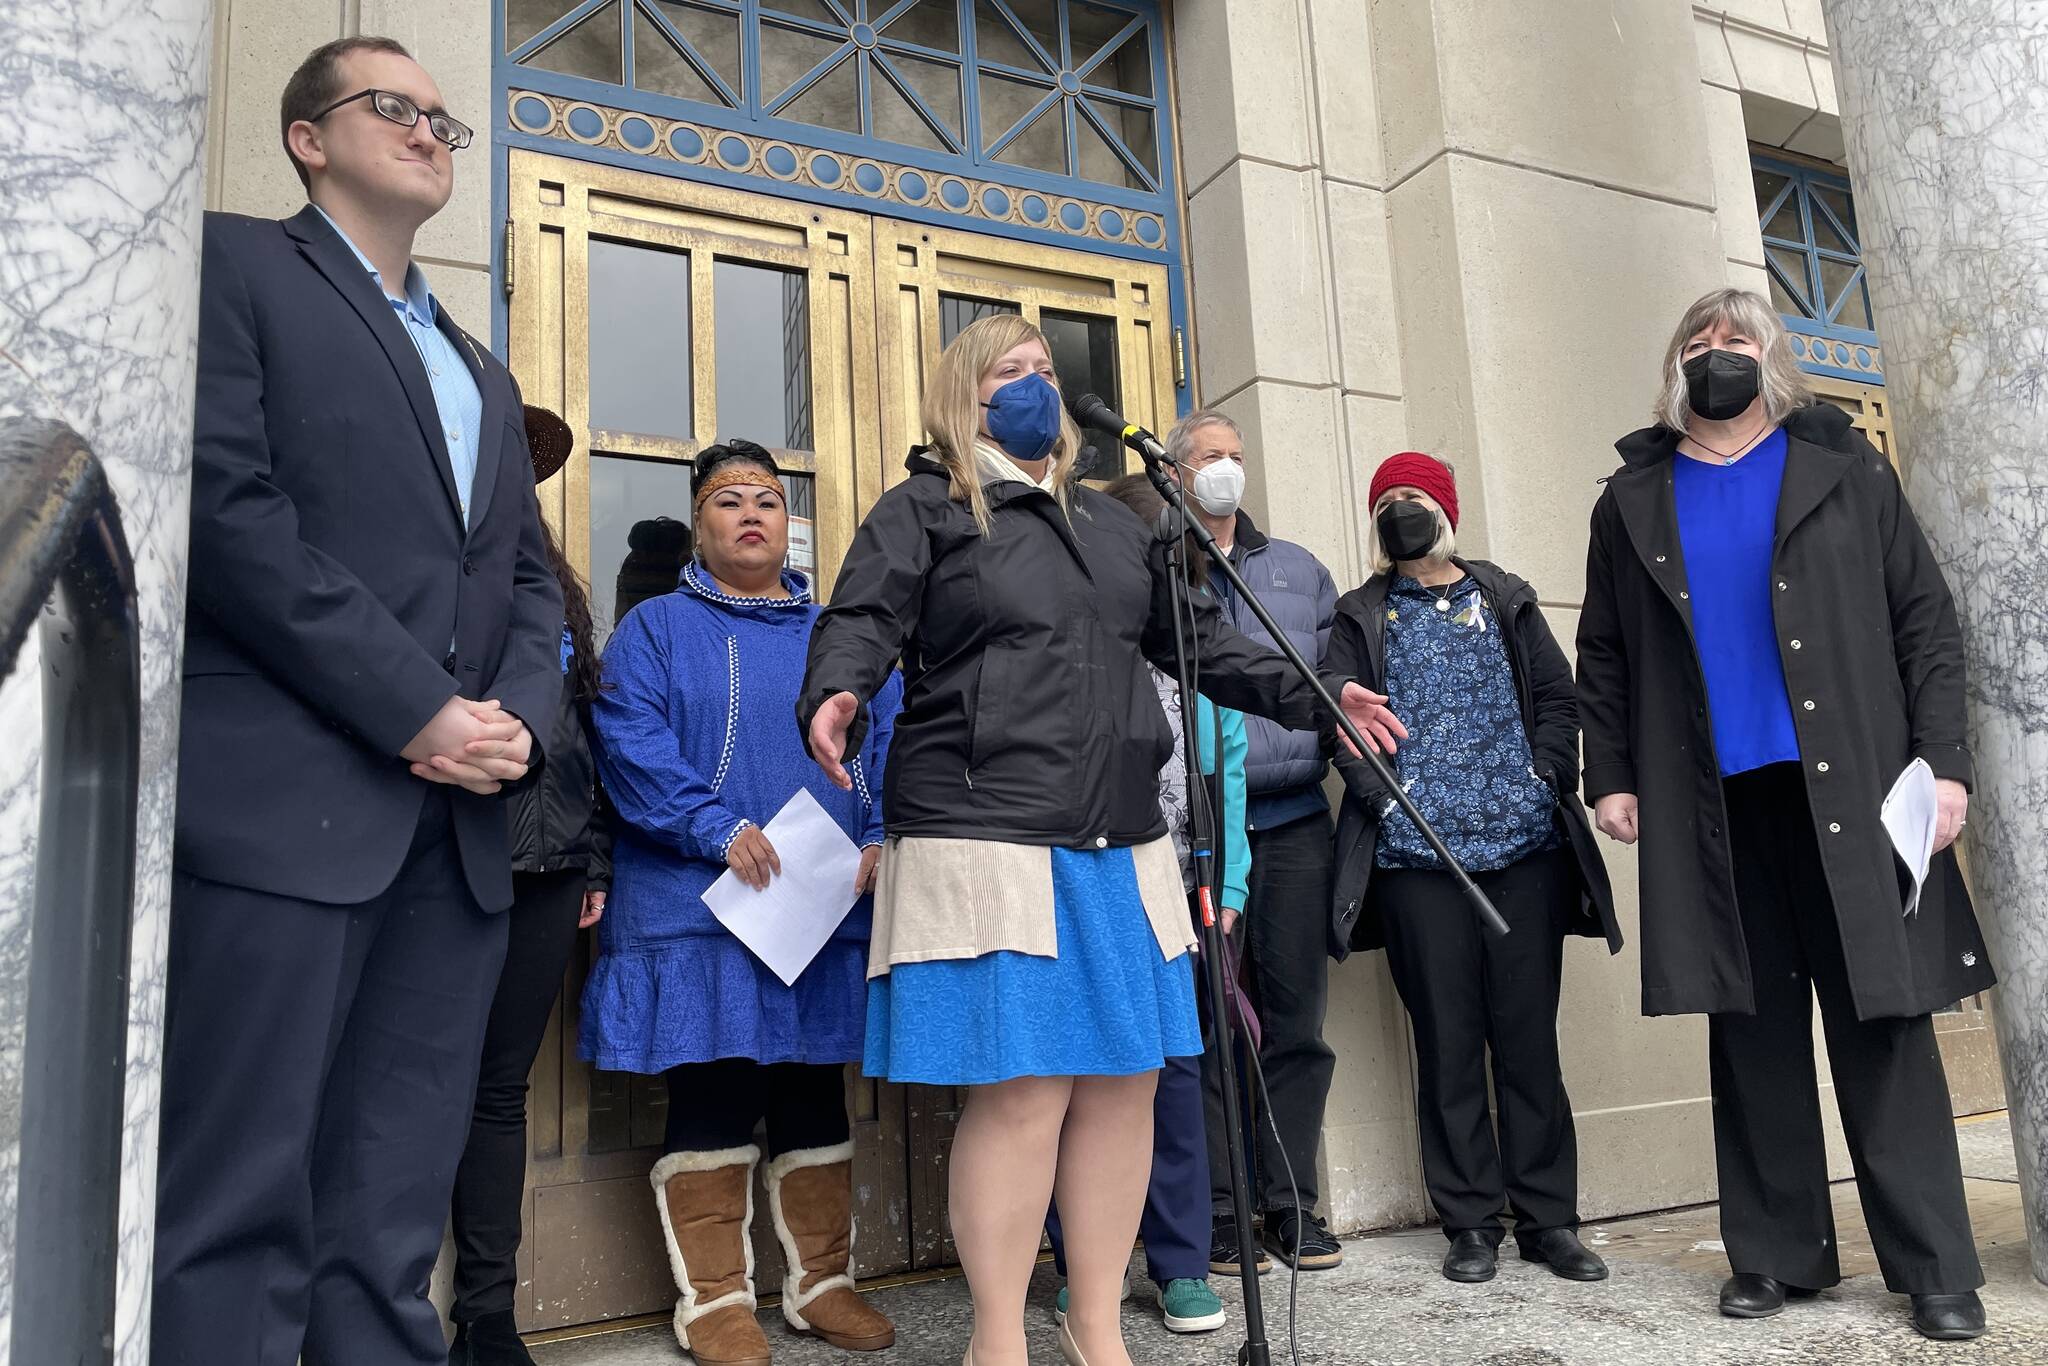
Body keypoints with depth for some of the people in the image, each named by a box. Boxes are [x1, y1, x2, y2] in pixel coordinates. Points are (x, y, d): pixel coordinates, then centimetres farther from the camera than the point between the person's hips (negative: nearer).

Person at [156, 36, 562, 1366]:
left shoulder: (483, 370, 26)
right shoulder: (234, 265, 6)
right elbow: (224, 504, -9)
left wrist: (518, 713, -1)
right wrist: (415, 708, -13)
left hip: (458, 828, 6)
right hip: (284, 804, -6)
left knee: (391, 1223, 9)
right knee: (239, 1212, -3)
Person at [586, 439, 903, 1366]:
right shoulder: (656, 628, 6)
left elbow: (890, 742, 7)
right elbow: (630, 742, -8)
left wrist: (881, 840, -10)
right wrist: (716, 828, -20)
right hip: (703, 908, -3)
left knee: (817, 1103, 11)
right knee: (710, 1107, 2)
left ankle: (821, 1282, 24)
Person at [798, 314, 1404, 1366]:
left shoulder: (1111, 520, 24)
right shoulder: (921, 510, 6)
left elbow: (1200, 638, 26)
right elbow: (862, 620, -7)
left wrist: (1309, 696, 19)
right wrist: (835, 698, -29)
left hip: (1120, 846, 6)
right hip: (986, 840, -6)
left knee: (1123, 1081, 7)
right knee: (1019, 1092, -6)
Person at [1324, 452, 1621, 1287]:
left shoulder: (1506, 601, 16)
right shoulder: (1361, 618, 11)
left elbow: (1556, 700, 10)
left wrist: (1544, 785, -5)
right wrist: (1386, 801, -12)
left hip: (1526, 847, 2)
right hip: (1416, 855, -1)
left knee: (1530, 1037, 6)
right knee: (1449, 1043, 3)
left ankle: (1547, 1218, 16)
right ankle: (1471, 1221, 13)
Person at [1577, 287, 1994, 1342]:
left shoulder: (1846, 471, 10)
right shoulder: (1632, 501, 13)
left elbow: (1925, 622, 6)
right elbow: (1602, 658, 13)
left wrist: (1943, 759, -4)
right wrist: (1608, 776, 4)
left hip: (1851, 794, -1)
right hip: (1712, 809, 1)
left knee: (1885, 1026, 0)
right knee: (1753, 1032, 7)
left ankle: (1932, 1268, 11)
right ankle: (1777, 1253, 17)